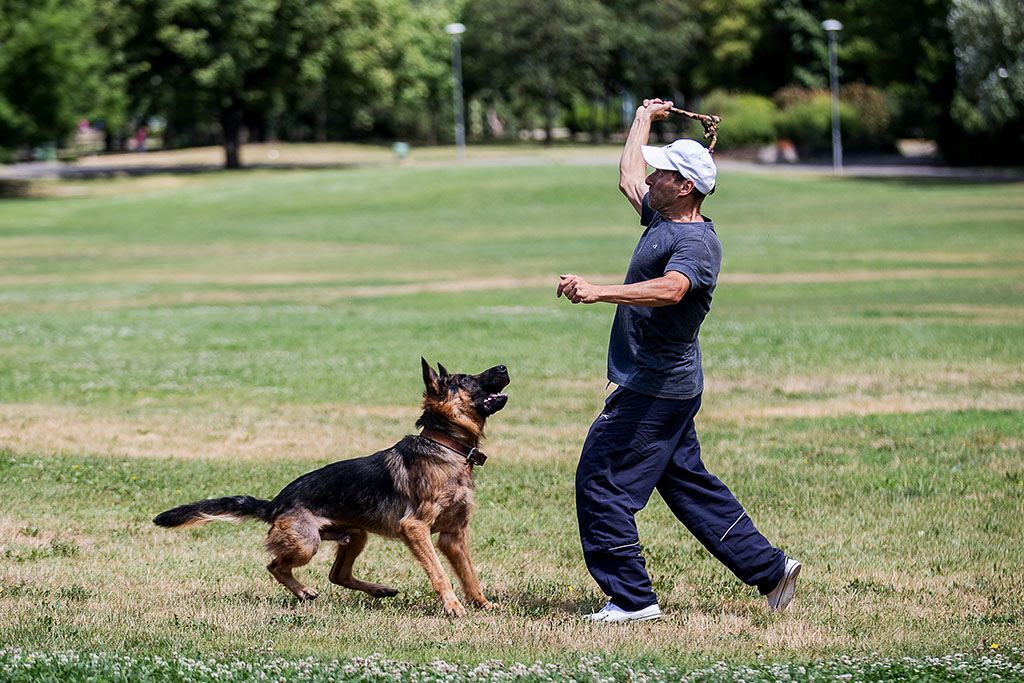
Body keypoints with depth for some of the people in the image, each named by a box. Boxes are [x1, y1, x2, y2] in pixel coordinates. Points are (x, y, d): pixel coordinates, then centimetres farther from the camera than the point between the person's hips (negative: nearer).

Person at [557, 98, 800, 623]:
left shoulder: (697, 242, -19)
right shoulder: (662, 221, 11)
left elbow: (670, 289, -39)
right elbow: (629, 179, 30)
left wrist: (599, 293, -48)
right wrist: (643, 119, 38)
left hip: (656, 391, -10)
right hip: (668, 387, 10)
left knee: (601, 484, -7)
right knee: (688, 485, 16)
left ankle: (632, 598, -3)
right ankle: (769, 568, 20)